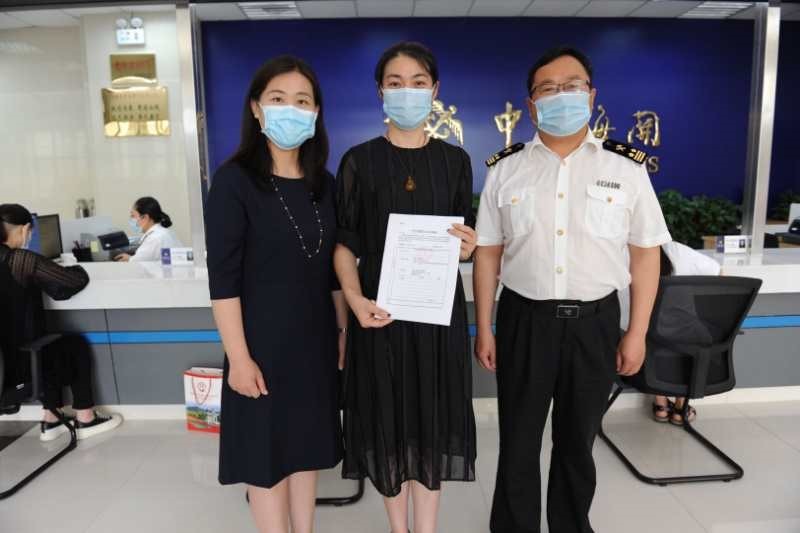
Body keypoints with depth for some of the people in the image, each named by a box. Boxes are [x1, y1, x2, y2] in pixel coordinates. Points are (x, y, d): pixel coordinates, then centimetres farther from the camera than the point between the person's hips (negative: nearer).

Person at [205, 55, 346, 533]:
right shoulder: (234, 180, -11)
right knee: (267, 454, 10)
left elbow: (333, 267, 9)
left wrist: (343, 330, 8)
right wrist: (238, 356, -16)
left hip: (315, 338, 5)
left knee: (307, 446, 18)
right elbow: (223, 279, -14)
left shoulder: (323, 183, 5)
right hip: (263, 340, -5)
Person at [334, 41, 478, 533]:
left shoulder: (455, 160, 5)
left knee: (433, 417, 8)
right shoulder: (359, 161, -1)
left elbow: (464, 244, 10)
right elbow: (344, 244, -3)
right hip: (381, 308, -1)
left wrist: (469, 247, -14)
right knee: (389, 418, 9)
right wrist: (356, 300, -19)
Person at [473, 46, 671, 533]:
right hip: (523, 319, 0)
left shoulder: (626, 167, -1)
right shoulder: (505, 169, 0)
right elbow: (488, 253, 2)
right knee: (518, 441, 14)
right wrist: (484, 329, 1)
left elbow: (645, 255, 1)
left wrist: (637, 333, -1)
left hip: (595, 322, 0)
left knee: (578, 441, 19)